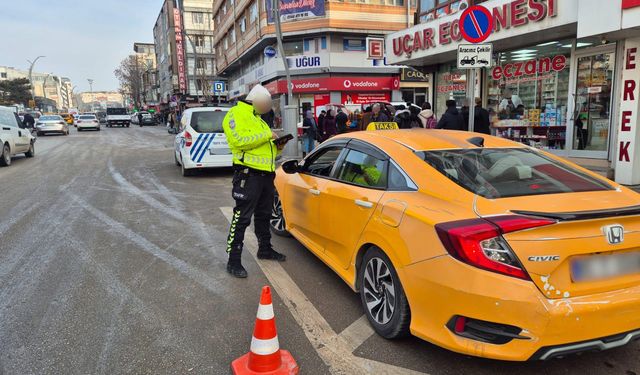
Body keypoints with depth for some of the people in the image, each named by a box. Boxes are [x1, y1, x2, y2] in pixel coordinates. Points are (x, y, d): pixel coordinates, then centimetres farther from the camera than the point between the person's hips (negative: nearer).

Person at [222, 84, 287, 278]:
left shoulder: (258, 119, 22)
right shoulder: (235, 114, -5)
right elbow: (239, 140, -22)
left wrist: (276, 147, 6)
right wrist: (267, 135, -17)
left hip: (266, 173, 9)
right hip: (248, 173, -9)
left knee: (264, 215, 19)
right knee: (242, 217, -6)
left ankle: (265, 249, 35)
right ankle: (234, 260, 0)